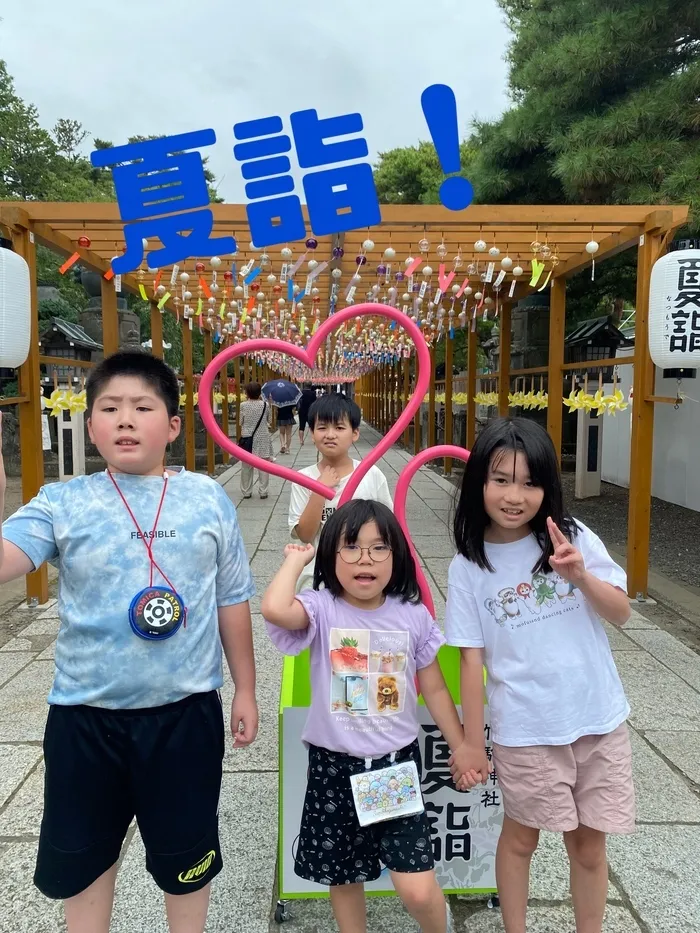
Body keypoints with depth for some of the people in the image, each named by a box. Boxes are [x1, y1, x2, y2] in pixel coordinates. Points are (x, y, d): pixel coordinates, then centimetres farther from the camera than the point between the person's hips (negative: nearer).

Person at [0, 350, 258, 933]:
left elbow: (232, 601, 1)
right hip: (86, 714, 1)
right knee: (83, 852, 21)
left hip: (186, 710, 0)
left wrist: (246, 691, 5)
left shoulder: (208, 499, -6)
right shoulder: (62, 504, -7)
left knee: (187, 850, 20)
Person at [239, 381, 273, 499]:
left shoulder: (243, 405, -6)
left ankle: (246, 492, 14)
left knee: (246, 467, 9)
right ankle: (263, 492, 7)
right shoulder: (265, 404, -5)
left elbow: (241, 422, 1)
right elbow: (270, 421, 4)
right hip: (262, 438, 0)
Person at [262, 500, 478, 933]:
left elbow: (435, 689, 5)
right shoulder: (322, 609, -12)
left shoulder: (413, 616, -5)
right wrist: (297, 558, -18)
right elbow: (274, 609, -35)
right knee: (344, 878, 17)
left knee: (419, 890, -1)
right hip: (335, 767, 0)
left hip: (397, 765, 1)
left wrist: (463, 749, 7)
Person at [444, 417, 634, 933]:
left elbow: (621, 613, -3)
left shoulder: (574, 538, -7)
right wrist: (471, 744, -4)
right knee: (521, 837, 18)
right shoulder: (469, 567, -10)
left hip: (599, 719, 1)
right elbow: (472, 659, -7)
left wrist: (581, 575, -22)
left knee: (589, 845, 16)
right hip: (526, 730, -1)